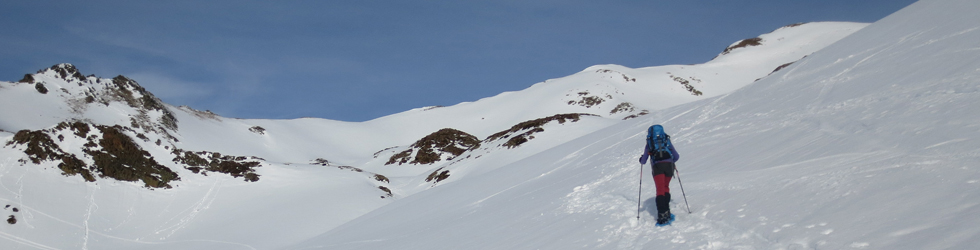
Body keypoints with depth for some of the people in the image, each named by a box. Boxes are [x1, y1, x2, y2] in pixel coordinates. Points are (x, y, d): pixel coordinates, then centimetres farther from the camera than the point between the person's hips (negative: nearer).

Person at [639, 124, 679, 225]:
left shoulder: (649, 145, 17)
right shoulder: (667, 142, 20)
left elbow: (643, 162, 20)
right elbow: (676, 157, 23)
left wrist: (641, 159, 44)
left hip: (657, 166, -2)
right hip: (669, 165, 2)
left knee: (660, 190, -7)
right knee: (666, 187, 19)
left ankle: (662, 214, -22)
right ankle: (666, 211, 8)